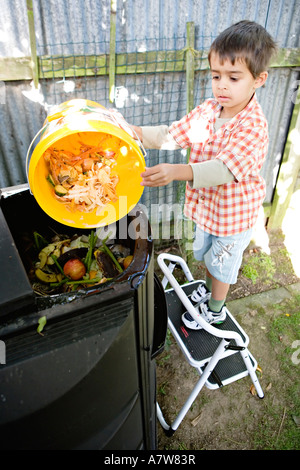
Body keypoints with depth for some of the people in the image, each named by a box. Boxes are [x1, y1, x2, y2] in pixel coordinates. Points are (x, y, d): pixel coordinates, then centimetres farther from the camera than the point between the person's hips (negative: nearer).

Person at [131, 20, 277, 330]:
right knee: (207, 256, 28)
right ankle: (209, 289, 57)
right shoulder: (207, 110, -7)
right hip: (206, 206, 7)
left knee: (221, 266, 15)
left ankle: (216, 311, 43)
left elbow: (224, 170, -42)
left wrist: (178, 171, -56)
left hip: (233, 215, -6)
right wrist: (135, 132, -17)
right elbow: (173, 135, -3)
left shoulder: (253, 127, -29)